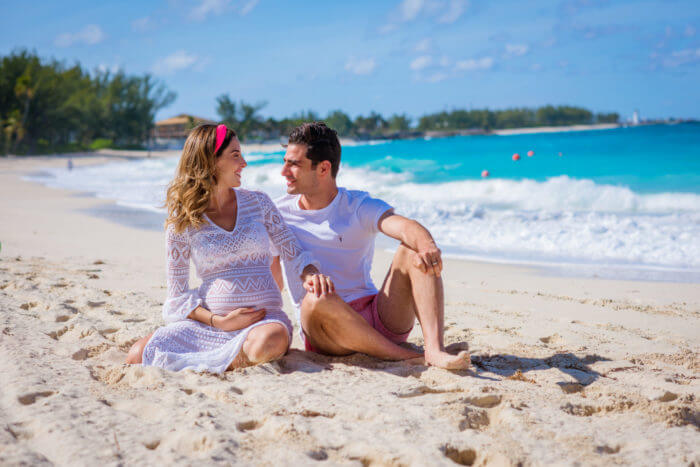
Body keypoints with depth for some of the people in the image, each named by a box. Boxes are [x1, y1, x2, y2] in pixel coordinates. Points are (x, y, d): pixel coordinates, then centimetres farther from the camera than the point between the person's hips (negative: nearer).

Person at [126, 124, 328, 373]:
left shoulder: (258, 202, 9)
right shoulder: (183, 221, 2)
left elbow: (294, 252, 13)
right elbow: (177, 296, 3)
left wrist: (311, 274, -11)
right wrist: (219, 322, -13)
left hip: (264, 318, 0)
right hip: (208, 321, 0)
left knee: (270, 342, -38)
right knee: (138, 356, -22)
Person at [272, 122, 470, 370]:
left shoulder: (360, 206, 3)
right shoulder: (278, 213, 9)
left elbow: (407, 228, -18)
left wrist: (427, 245, -41)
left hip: (377, 316, 1)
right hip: (323, 326, -1)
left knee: (412, 250, -20)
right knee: (317, 298, -36)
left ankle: (434, 348, -37)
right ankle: (408, 357, -27)